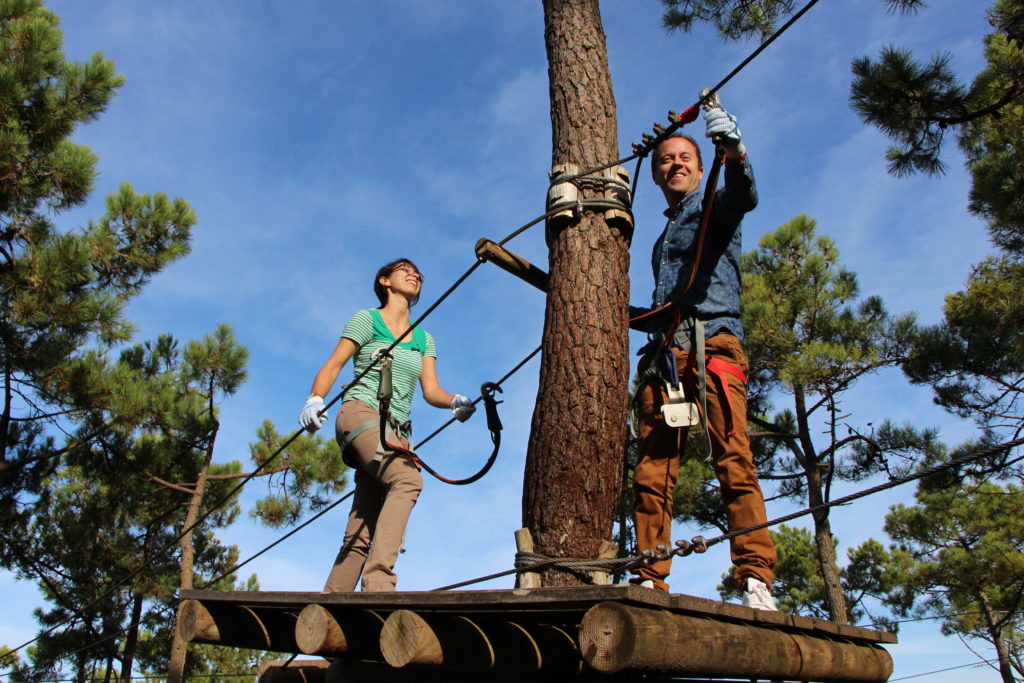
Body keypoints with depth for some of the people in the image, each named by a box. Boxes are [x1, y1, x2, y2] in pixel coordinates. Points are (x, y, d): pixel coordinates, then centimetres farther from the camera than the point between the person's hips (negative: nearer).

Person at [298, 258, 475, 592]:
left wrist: (455, 402, -10)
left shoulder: (424, 339, 23)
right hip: (361, 411, -6)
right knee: (408, 479, -32)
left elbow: (431, 391, 12)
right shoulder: (366, 320, 9)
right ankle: (377, 581, -37)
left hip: (397, 431, 6)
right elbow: (332, 366, 1)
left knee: (360, 533, -3)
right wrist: (315, 399, -17)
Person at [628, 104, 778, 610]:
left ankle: (756, 580, -20)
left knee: (734, 461, -17)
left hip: (711, 345, -6)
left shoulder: (713, 206, 14)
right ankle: (650, 582, -3)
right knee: (652, 472, -4)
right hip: (663, 356, 6)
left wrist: (734, 151, -32)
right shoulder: (663, 238, 32)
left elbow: (742, 195, -13)